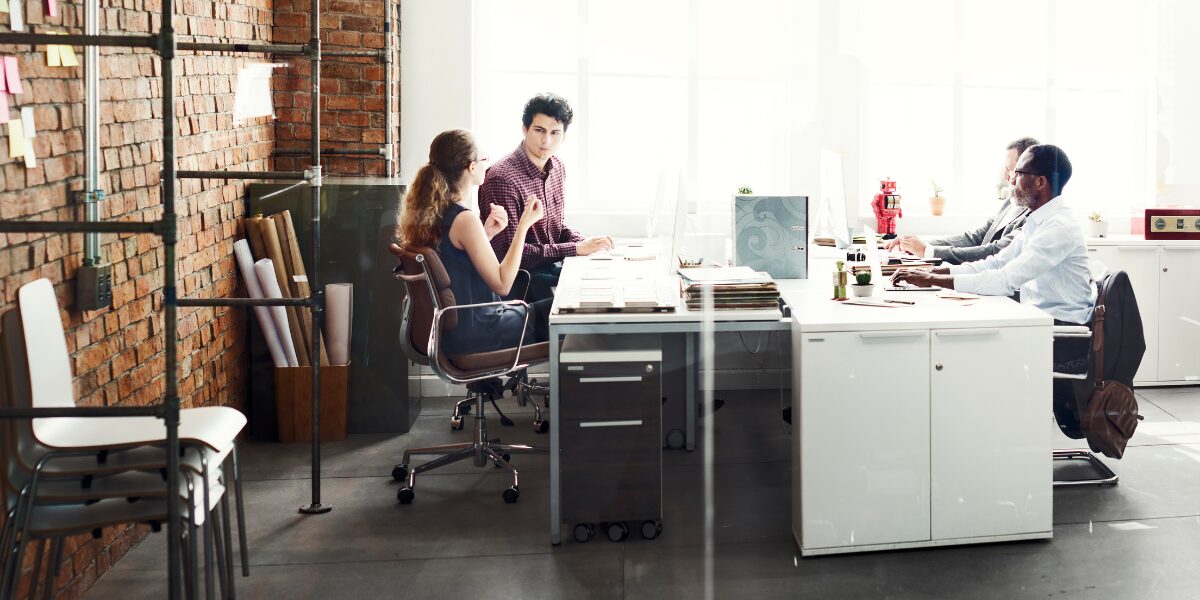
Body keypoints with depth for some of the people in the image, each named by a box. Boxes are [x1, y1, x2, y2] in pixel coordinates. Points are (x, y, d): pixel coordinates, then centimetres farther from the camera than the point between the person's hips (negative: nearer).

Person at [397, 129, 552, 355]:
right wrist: (524, 225, -17)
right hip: (473, 334, -9)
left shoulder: (427, 213, 3)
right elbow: (502, 284, -20)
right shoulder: (465, 220, -23)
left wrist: (485, 234, 3)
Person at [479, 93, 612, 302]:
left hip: (552, 266, 8)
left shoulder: (557, 167, 8)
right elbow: (508, 251, -22)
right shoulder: (503, 178, -21)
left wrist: (583, 242, -4)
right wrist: (576, 248, -21)